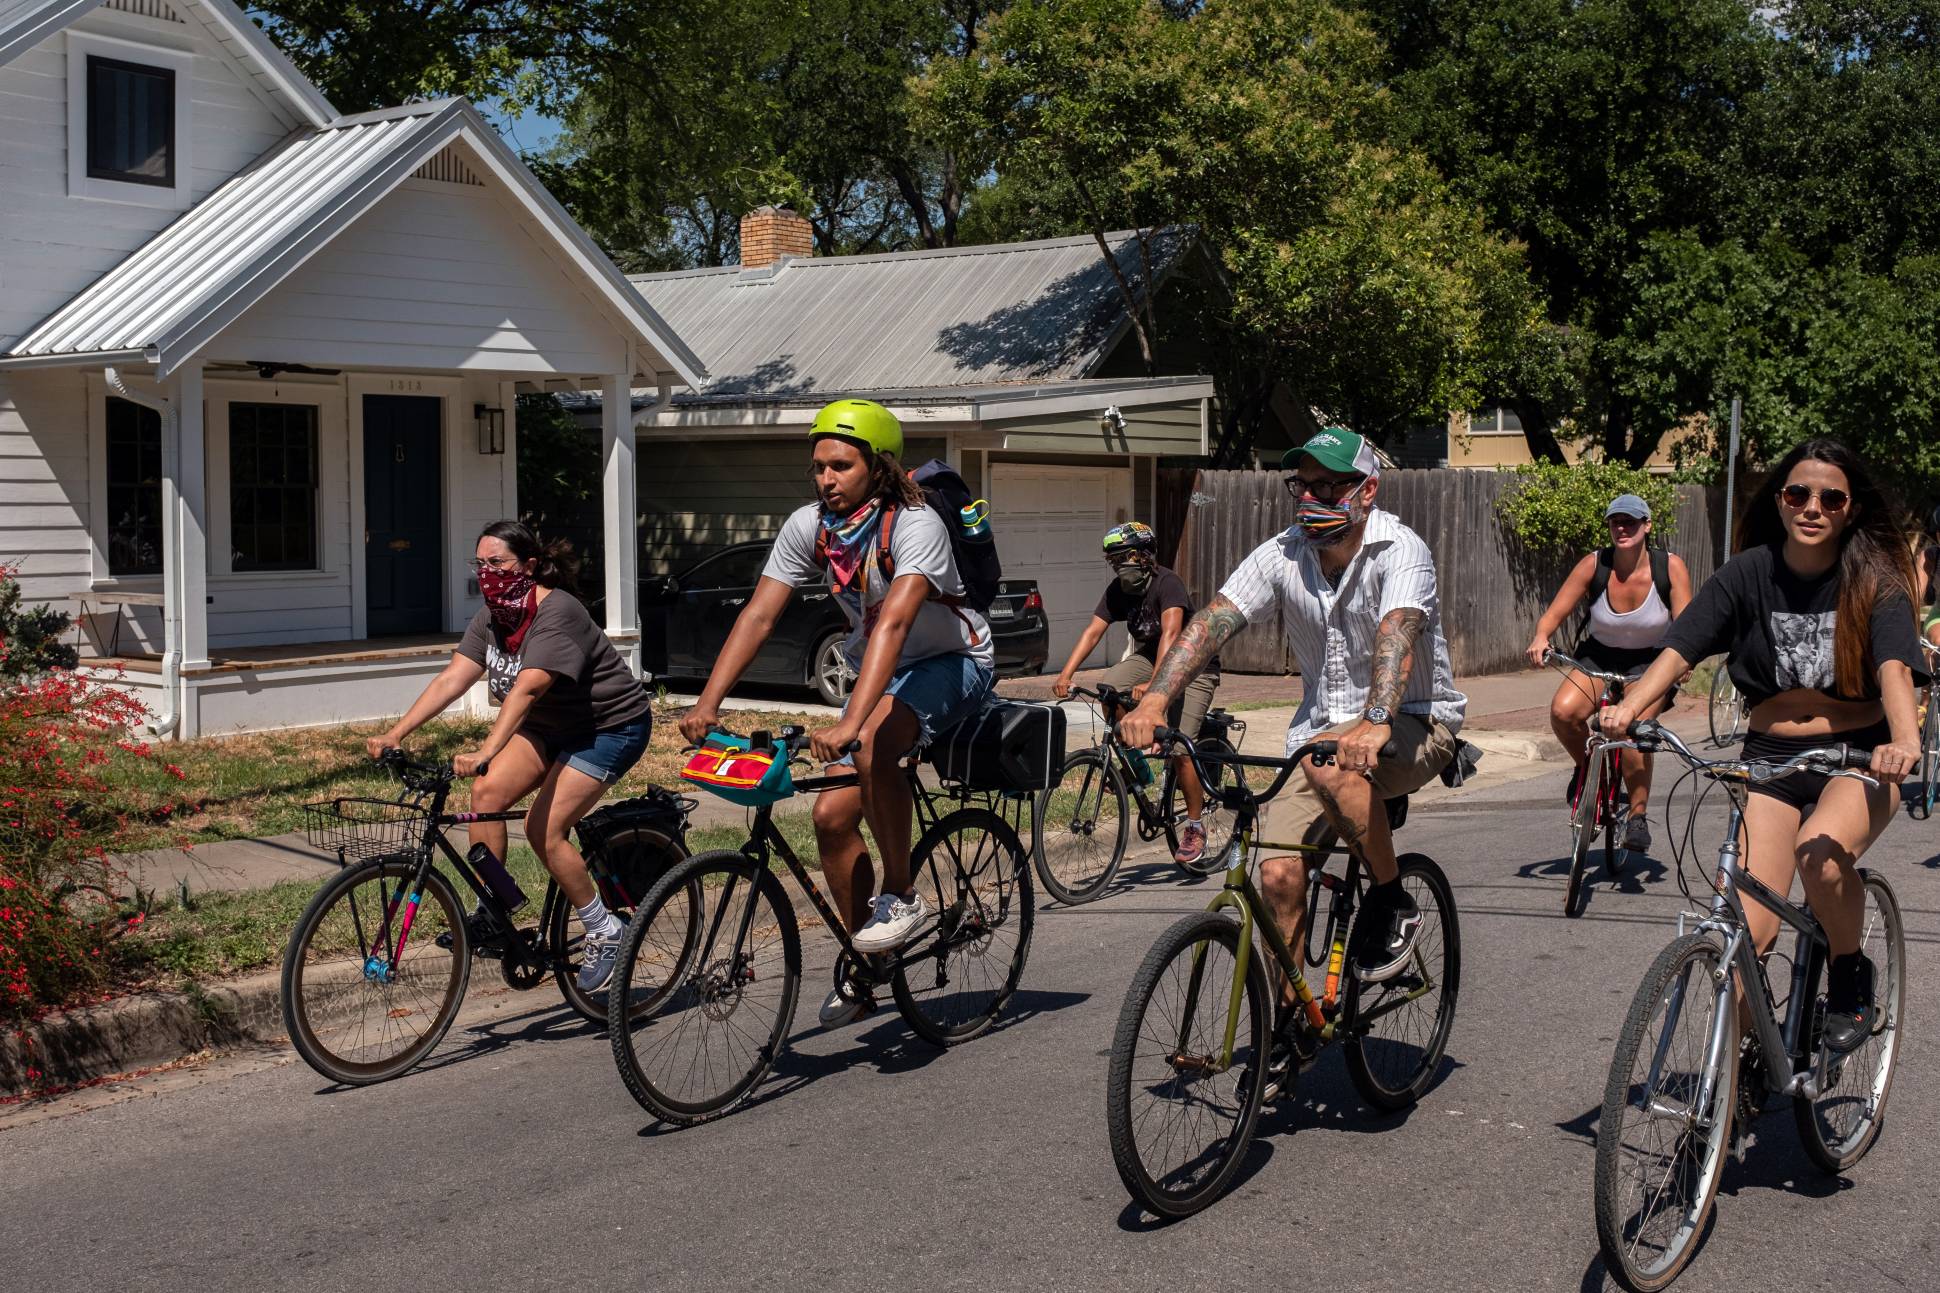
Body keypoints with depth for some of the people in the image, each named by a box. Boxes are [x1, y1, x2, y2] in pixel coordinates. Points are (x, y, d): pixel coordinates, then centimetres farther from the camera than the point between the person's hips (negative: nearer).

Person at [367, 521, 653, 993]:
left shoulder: (556, 614, -28)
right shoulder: (491, 617, -3)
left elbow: (526, 690, -40)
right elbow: (451, 679, -11)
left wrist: (484, 753, -51)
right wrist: (395, 734, -21)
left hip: (611, 727, -8)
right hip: (551, 725, 8)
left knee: (544, 828, -17)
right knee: (487, 793, -12)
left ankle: (604, 935, -2)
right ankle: (494, 914, 2)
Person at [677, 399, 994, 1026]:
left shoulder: (915, 525, -28)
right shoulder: (808, 526, -10)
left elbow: (893, 623, -41)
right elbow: (757, 615, -15)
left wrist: (849, 724, -52)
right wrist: (706, 704, -27)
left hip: (952, 664, -6)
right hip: (880, 674, 6)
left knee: (873, 742, -36)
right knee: (833, 816, -5)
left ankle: (900, 895, -18)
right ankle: (864, 965, 14)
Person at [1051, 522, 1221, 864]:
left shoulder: (1167, 583, -26)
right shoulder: (1118, 590, -7)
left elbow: (1170, 633, -40)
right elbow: (1093, 631, -15)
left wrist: (1153, 684, -53)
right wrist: (1065, 675, -30)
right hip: (1149, 657, 6)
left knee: (1177, 749, -16)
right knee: (1108, 686, -25)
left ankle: (1195, 826, 1)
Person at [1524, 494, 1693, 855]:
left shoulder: (1670, 567, -14)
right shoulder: (1594, 565, -14)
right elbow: (1554, 614, -14)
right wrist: (1540, 638, -36)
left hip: (1650, 663, -2)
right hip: (1599, 657, 2)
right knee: (1562, 711, -28)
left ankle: (1638, 814, -5)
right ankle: (1587, 766, 6)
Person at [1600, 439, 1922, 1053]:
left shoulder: (1875, 582, -7)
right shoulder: (1750, 573, -3)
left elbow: (1894, 666, -23)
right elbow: (1678, 648, -12)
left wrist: (1904, 737, -44)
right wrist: (1629, 708, -31)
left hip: (1858, 755, -2)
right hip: (1771, 756, 2)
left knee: (1820, 852, -34)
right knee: (1743, 933, -10)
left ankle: (1851, 973, -4)